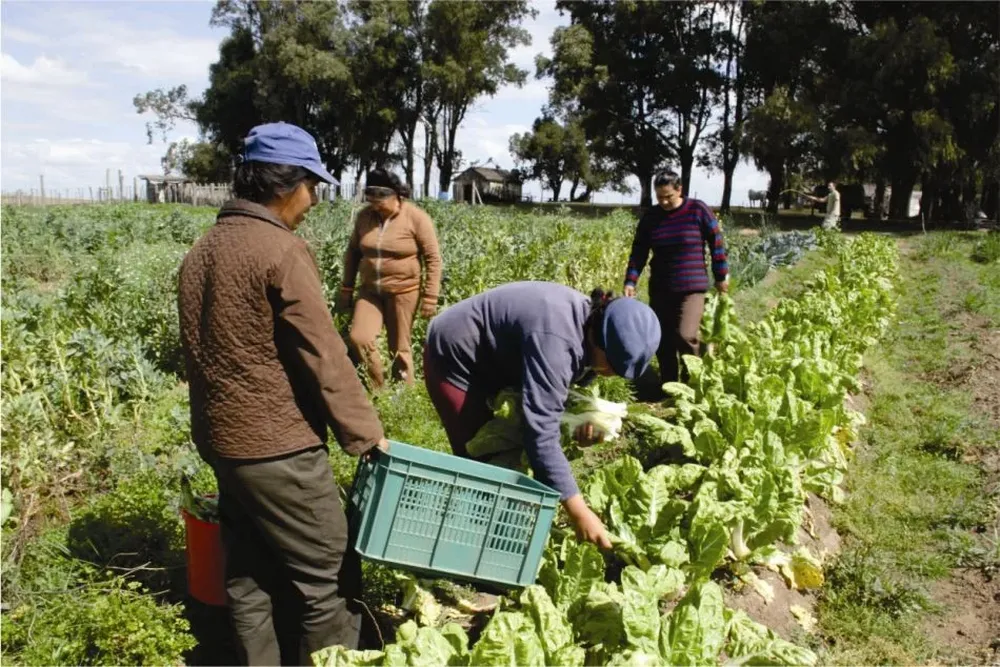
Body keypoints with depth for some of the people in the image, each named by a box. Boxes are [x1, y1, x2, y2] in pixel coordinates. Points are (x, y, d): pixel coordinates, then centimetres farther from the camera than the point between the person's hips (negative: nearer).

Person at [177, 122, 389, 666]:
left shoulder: (200, 251, 10)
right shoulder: (282, 250, -16)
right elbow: (323, 356, -19)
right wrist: (366, 434, -11)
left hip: (220, 441, 9)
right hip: (279, 448, -9)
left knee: (249, 576, 18)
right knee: (329, 581, 3)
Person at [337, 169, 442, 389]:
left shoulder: (416, 218, -12)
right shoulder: (364, 216, 0)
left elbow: (433, 260, -8)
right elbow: (352, 253, 12)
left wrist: (430, 299, -12)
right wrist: (346, 289, 11)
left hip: (403, 292, -3)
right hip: (369, 291, 4)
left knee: (399, 349, 3)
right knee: (358, 339, -12)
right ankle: (377, 388, 7)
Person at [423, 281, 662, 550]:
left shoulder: (589, 321, -9)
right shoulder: (554, 338, -37)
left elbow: (548, 388, 7)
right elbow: (541, 429, -41)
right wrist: (578, 511, -41)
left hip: (491, 360, 9)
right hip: (454, 358, -9)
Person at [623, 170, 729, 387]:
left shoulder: (698, 210, -7)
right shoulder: (649, 217, 2)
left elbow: (716, 243, 1)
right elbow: (638, 252, 3)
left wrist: (721, 276, 4)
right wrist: (630, 282, -8)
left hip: (692, 287, -4)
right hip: (660, 289, 4)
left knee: (685, 336, -18)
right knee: (663, 343, 7)